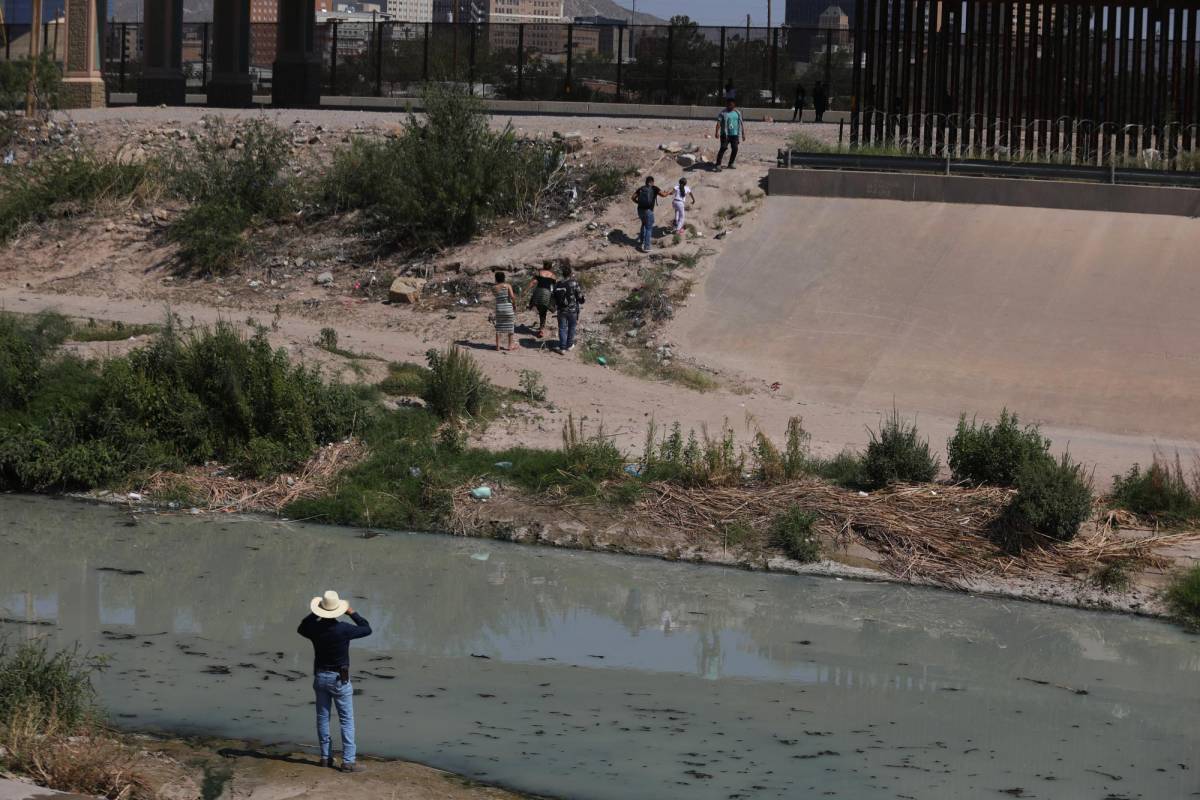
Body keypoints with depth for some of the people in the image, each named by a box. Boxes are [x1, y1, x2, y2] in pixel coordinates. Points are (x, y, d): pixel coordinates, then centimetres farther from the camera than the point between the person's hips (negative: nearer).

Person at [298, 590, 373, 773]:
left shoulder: (315, 629, -8)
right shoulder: (343, 629, -20)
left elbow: (301, 628, 17)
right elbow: (367, 629, -4)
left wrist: (315, 614, 18)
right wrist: (352, 613, 5)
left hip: (320, 677, 4)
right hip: (339, 679, -4)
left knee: (323, 718, 15)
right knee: (347, 720, 0)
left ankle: (326, 757, 18)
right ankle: (348, 761, -6)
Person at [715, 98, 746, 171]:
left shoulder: (738, 113, 11)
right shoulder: (723, 113, -3)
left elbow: (741, 124, 15)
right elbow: (719, 123, -12)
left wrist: (743, 134, 12)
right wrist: (717, 131, -27)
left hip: (735, 135, 5)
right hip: (725, 134, -5)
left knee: (735, 149, 4)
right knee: (723, 148, -13)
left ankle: (731, 164, 20)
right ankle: (718, 165, -15)